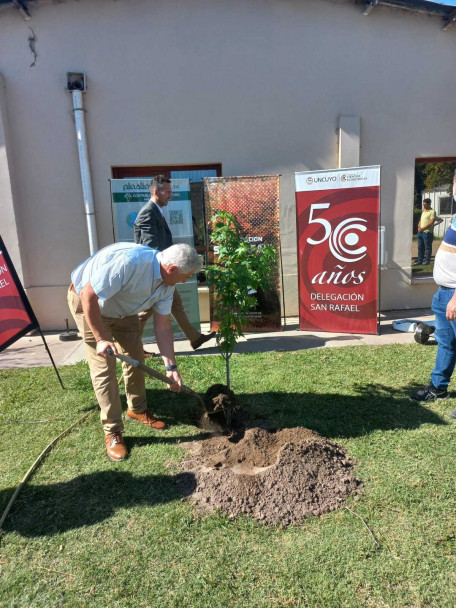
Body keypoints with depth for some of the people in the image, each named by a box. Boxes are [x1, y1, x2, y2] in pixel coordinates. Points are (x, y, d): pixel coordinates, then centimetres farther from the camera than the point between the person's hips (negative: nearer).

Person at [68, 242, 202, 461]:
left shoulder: (166, 284, -13)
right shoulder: (127, 262, -39)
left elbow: (163, 326, -8)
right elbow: (88, 296, -33)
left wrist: (170, 366, -11)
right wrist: (101, 339, -28)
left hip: (123, 308, 7)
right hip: (88, 303, -7)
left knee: (136, 356, 9)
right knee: (103, 367, -9)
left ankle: (137, 409, 30)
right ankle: (112, 432, 3)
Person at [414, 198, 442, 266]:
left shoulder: (432, 212, -7)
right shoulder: (423, 211, 16)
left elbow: (431, 223, -15)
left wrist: (422, 228, -15)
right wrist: (419, 227, 1)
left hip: (427, 232, -7)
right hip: (420, 232, 7)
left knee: (427, 247, 0)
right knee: (420, 247, 9)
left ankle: (427, 261, 5)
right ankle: (420, 260, 15)